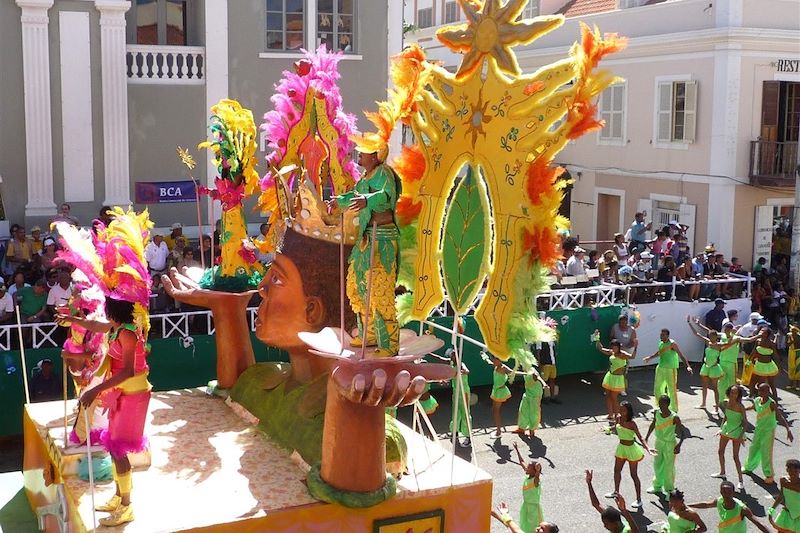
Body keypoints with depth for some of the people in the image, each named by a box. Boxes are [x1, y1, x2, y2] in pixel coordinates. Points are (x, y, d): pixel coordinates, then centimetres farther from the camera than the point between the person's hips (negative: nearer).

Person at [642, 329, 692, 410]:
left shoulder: (672, 344, -16)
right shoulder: (660, 342, 5)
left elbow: (681, 355, -23)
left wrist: (688, 366, -35)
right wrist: (649, 357, 34)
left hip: (670, 369, -8)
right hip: (660, 368, 8)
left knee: (672, 390, -4)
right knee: (658, 388, 16)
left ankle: (674, 409, 6)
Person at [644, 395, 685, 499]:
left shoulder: (674, 417, -24)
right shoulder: (657, 413, -9)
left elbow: (681, 431, -17)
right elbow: (653, 425, 8)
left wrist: (679, 445, -28)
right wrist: (646, 438, 12)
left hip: (669, 444, -5)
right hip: (658, 442, 5)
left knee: (668, 467, 8)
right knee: (657, 465, 18)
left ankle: (669, 489, 27)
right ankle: (657, 486, 37)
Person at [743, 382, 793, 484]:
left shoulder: (771, 403, -24)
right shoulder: (756, 400, -6)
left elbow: (780, 416, -31)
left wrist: (788, 430, -40)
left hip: (769, 430, -6)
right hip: (758, 429, 6)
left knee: (766, 452, -4)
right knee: (754, 449, 19)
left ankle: (769, 475, 10)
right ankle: (749, 467, 41)